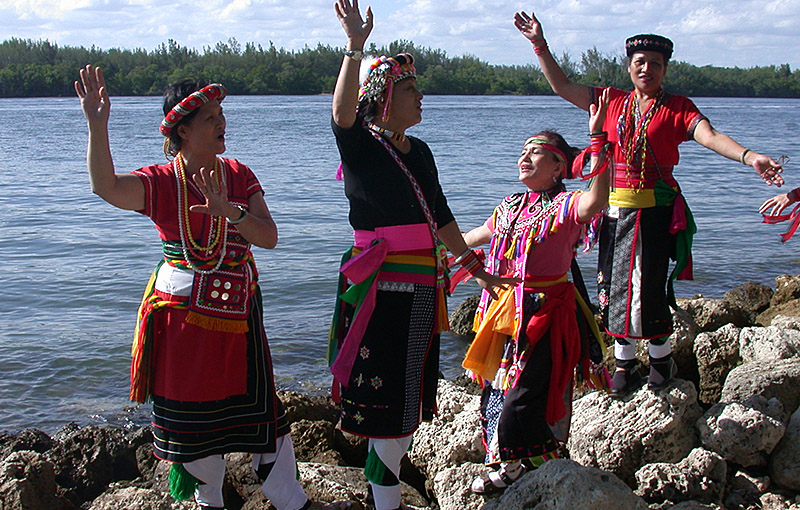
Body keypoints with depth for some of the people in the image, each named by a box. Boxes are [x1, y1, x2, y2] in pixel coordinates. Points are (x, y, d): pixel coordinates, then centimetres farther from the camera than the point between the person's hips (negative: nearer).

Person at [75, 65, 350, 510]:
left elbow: (269, 237, -7)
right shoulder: (161, 183, -7)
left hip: (238, 314, 2)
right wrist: (98, 126, -39)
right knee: (192, 413, 8)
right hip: (181, 315, -2)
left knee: (260, 407, 6)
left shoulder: (239, 176, 4)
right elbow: (106, 186, -28)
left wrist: (230, 211, -25)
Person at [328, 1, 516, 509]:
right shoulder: (362, 145, -6)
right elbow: (343, 113, -29)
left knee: (411, 397, 13)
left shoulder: (419, 151, 14)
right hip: (381, 286, -7)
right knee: (387, 399, -4)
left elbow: (441, 216, 21)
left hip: (422, 287, 7)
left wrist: (475, 266, 25)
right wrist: (355, 46, -38)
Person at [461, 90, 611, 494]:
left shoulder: (565, 206, -10)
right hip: (505, 311, 7)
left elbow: (597, 199, -34)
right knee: (494, 391, 13)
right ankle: (505, 465, 34)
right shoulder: (510, 207, 12)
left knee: (523, 402, -6)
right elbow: (474, 237, 30)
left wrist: (598, 138, -39)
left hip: (545, 313, -7)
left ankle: (526, 469, 19)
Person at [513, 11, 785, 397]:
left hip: (655, 210, -3)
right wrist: (540, 45, 6)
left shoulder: (676, 108, 0)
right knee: (615, 283, 7)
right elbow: (563, 87, 13)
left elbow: (710, 137, -15)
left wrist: (749, 157, -32)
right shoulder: (612, 101, 10)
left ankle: (661, 358, 18)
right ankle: (624, 363, 21)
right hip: (614, 209, 4)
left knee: (650, 285, -4)